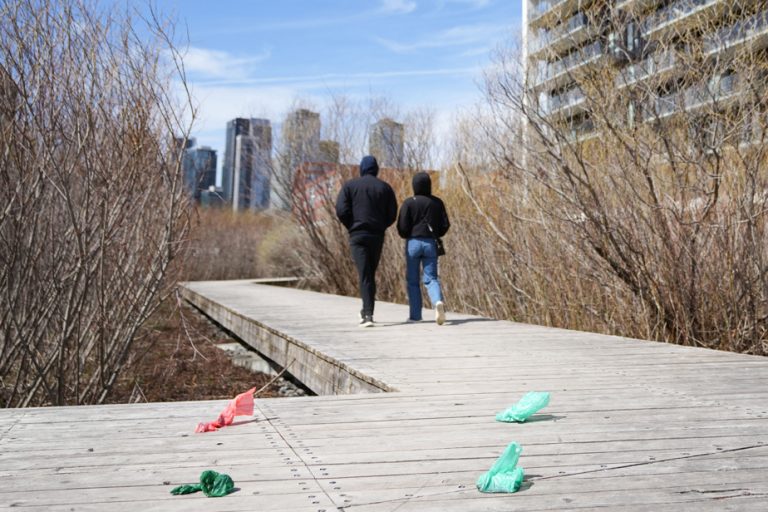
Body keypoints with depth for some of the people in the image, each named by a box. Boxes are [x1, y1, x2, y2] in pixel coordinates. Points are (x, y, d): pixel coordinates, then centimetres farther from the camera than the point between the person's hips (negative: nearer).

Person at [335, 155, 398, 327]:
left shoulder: (350, 185, 1)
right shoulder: (385, 187, 6)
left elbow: (341, 210, -8)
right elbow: (392, 214, 1)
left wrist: (351, 226, 7)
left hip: (357, 235, -2)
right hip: (377, 236, 2)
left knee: (364, 276, -6)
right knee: (371, 274, 15)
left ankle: (368, 314, -16)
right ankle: (366, 311, 22)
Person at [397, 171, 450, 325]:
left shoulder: (408, 203, -6)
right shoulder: (437, 202, 3)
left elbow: (402, 227, -8)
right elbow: (445, 225, 3)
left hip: (413, 243, -2)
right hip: (431, 243, 2)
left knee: (412, 280, 9)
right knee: (430, 278, 4)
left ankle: (415, 314, 11)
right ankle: (438, 302, -26)